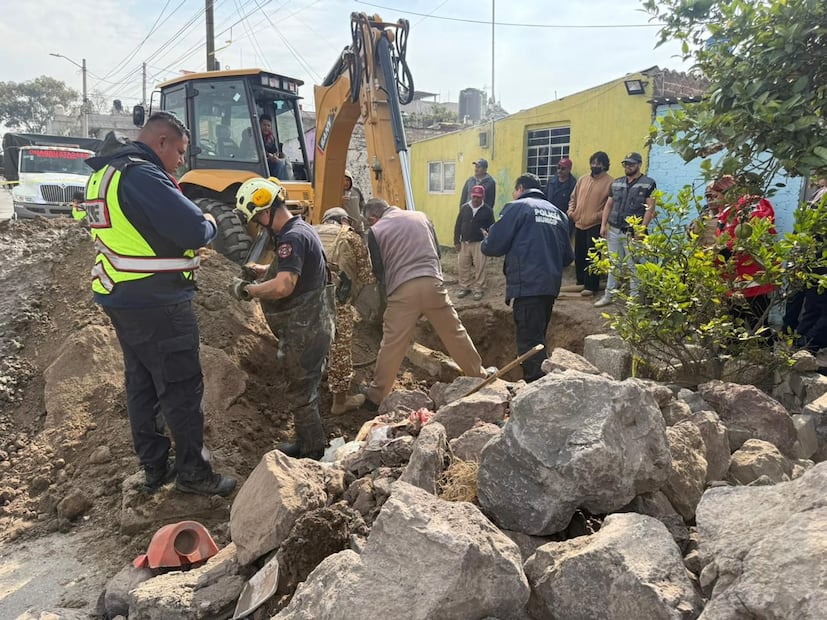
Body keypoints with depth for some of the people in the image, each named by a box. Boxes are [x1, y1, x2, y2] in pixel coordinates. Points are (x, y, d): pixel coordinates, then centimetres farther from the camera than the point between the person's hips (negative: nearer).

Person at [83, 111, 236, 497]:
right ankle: (192, 472, 11)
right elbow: (195, 232, -25)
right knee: (182, 387, 1)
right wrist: (209, 223, -3)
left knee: (142, 385, 15)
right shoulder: (143, 175, -19)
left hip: (121, 299, 10)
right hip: (157, 304, -10)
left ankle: (154, 468, 26)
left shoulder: (103, 175, 13)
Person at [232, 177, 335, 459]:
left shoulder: (292, 237, -22)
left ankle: (313, 452, 17)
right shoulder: (302, 228, 11)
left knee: (300, 393, 3)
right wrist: (262, 270, 12)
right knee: (306, 388, 21)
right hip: (312, 325, 10)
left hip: (304, 330, -10)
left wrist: (247, 290, -18)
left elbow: (283, 287, -31)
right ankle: (306, 443, 34)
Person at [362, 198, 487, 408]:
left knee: (391, 345, 2)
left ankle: (375, 396, 11)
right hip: (433, 283, 3)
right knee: (455, 333, 13)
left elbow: (378, 270, 8)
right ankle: (479, 375, 25)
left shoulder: (376, 231, 6)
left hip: (402, 289, -3)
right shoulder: (420, 216, 15)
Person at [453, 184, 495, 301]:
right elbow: (458, 226, 8)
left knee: (479, 267, -2)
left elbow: (492, 227, 0)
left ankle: (478, 289, 9)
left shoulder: (488, 210, -3)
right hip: (464, 243, 3)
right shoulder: (464, 208, 5)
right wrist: (457, 241, 3)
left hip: (479, 243, -3)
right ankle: (465, 287, 21)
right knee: (463, 266, 8)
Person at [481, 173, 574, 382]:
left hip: (526, 286, -7)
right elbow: (567, 256, 17)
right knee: (538, 339, 18)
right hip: (550, 286, 7)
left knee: (530, 342, -5)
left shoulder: (517, 207, -2)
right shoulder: (557, 213, 16)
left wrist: (485, 245, 15)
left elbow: (493, 246, -7)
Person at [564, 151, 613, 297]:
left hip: (595, 226, -6)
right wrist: (571, 211, 5)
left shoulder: (609, 182, -5)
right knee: (579, 255, 12)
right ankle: (581, 283, 25)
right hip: (579, 224, 6)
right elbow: (574, 197, 21)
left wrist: (598, 216, -20)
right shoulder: (582, 180, 14)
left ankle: (591, 286, 1)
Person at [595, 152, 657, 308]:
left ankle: (634, 297, 6)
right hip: (614, 230, 5)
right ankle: (609, 295, 18)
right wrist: (603, 225, 7)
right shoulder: (616, 183, 13)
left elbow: (650, 208, -9)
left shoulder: (648, 183, -3)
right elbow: (609, 205, 16)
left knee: (633, 266, -1)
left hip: (632, 232, -5)